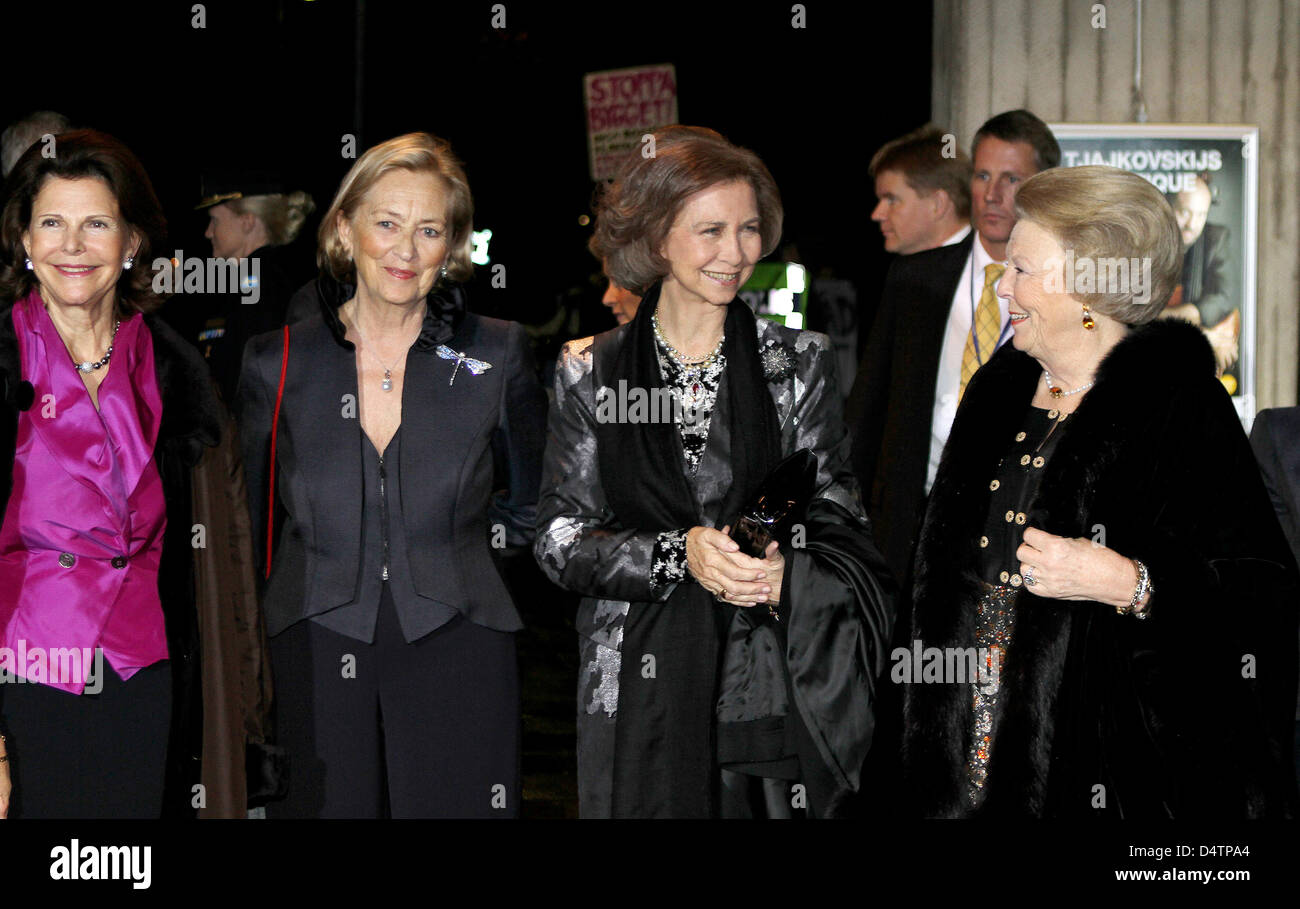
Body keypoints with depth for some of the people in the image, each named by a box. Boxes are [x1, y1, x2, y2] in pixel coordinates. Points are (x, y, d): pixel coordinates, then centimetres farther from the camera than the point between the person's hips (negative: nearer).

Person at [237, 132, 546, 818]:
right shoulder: (277, 363, 2)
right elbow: (241, 530, 11)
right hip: (313, 661, 0)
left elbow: (533, 508, 15)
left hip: (457, 658, 0)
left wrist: (441, 547, 4)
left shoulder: (498, 356, 2)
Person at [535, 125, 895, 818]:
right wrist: (677, 554, -16)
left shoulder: (800, 360, 5)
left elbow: (834, 514, 4)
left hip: (768, 684, 0)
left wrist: (784, 570, -18)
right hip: (638, 691, 0)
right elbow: (558, 539, 0)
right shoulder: (590, 371, 3)